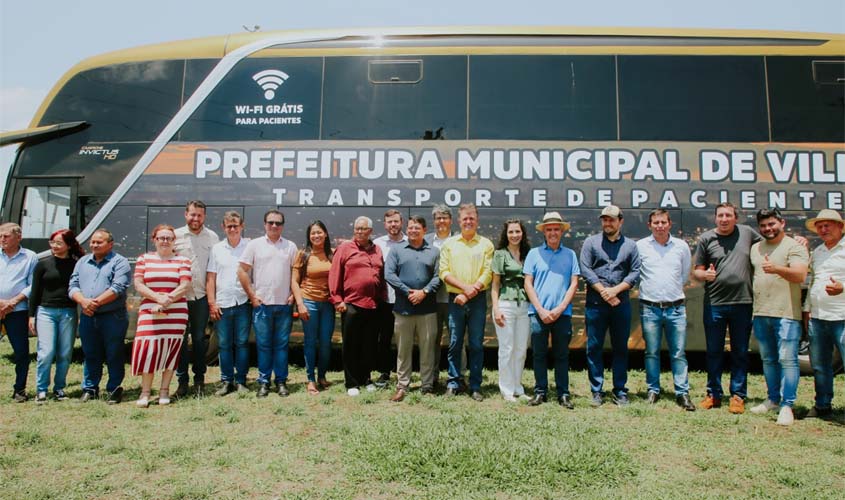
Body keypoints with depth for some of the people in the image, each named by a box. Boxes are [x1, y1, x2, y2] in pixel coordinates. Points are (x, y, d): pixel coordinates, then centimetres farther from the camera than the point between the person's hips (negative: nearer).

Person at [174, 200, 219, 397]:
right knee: (180, 339, 5)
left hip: (201, 296, 0)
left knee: (200, 339, 8)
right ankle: (182, 380, 16)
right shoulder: (176, 236, 2)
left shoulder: (212, 237, 5)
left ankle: (199, 379, 19)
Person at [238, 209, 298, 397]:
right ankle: (263, 382, 14)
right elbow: (242, 271, 2)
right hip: (262, 304, -1)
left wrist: (293, 295, 0)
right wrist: (252, 296, -2)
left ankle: (281, 382, 15)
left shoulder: (290, 246, 8)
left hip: (284, 305, 1)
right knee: (263, 345, 4)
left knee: (281, 345, 6)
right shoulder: (255, 245, 3)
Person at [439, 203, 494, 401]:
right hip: (455, 299, 1)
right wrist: (465, 287, -13)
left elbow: (488, 273, -3)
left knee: (476, 344, 3)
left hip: (478, 300, -1)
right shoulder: (449, 244, 8)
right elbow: (444, 272, 1)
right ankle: (453, 383, 15)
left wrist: (469, 293, -12)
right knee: (454, 344, 4)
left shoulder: (486, 244, 5)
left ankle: (475, 386, 11)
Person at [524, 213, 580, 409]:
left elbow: (574, 284, 4)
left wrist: (560, 308, -7)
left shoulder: (570, 254, 8)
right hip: (538, 313, 0)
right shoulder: (534, 253, 6)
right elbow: (528, 283, 2)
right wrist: (540, 310, -7)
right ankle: (540, 392, 15)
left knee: (562, 355, 6)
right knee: (539, 354, 5)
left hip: (563, 313, 0)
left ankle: (563, 394, 14)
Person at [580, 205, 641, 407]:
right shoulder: (591, 242, 6)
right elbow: (585, 269, -2)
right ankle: (596, 392, 10)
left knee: (620, 348, 7)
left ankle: (620, 392, 16)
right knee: (594, 348, 1)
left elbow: (636, 272, 2)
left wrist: (615, 290, -11)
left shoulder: (630, 245, 10)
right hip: (595, 303, -1)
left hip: (621, 304, 1)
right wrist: (603, 291, -10)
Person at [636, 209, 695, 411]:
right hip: (650, 308, -1)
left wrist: (673, 289, 13)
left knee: (679, 353, 2)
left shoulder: (682, 246, 6)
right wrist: (649, 288, 6)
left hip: (676, 308, 1)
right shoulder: (640, 246, 1)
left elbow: (686, 275, 17)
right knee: (651, 352, 7)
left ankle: (682, 393, 9)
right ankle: (653, 390, 17)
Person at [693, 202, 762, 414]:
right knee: (714, 351, 7)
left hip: (742, 303, 1)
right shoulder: (706, 238, 3)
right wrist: (705, 274, -19)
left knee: (740, 353, 7)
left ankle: (738, 396, 16)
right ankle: (713, 394, 18)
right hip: (714, 304, -1)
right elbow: (697, 271, 3)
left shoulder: (747, 233, 7)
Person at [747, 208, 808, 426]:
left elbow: (800, 275, -19)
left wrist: (777, 269, -37)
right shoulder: (755, 248, 15)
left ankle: (787, 405, -1)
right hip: (760, 314, 6)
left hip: (786, 314, -6)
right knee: (768, 360, 14)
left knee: (787, 360, -6)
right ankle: (773, 399, 25)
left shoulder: (794, 247, -4)